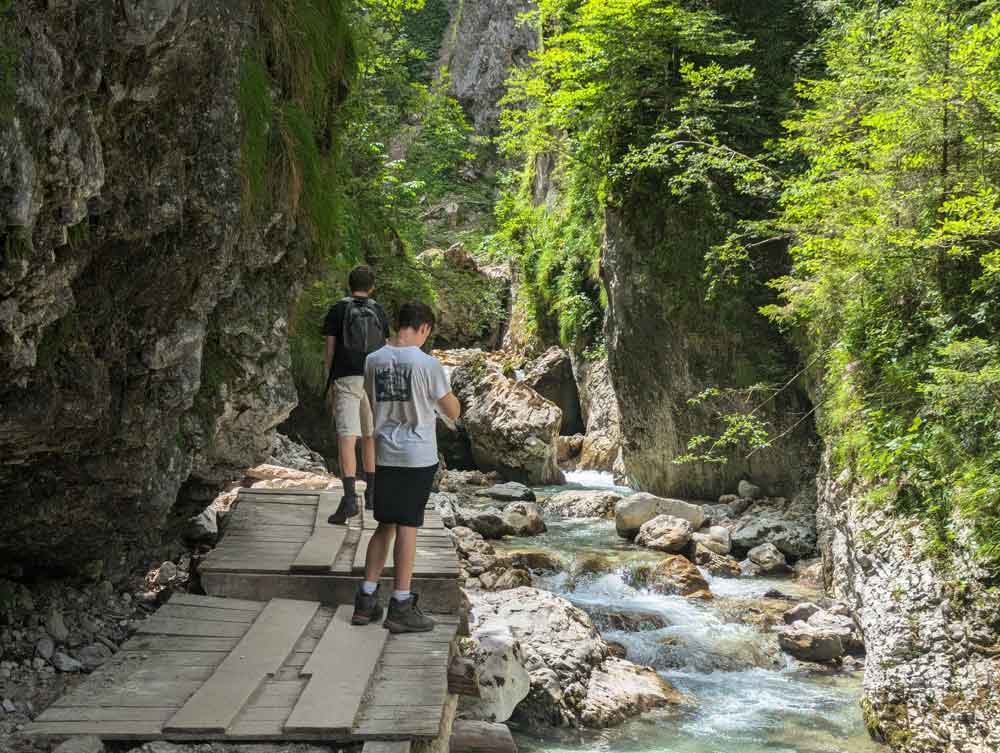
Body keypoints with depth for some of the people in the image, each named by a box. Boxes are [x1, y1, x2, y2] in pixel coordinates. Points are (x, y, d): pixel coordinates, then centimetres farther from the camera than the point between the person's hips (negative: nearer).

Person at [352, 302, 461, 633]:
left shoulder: (374, 360, 2)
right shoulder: (427, 364, -12)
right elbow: (453, 412, -4)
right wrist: (439, 395, 14)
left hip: (385, 454, 5)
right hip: (418, 456, -5)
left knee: (385, 524, 14)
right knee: (407, 526, 1)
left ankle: (366, 599, 17)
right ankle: (400, 606, 7)